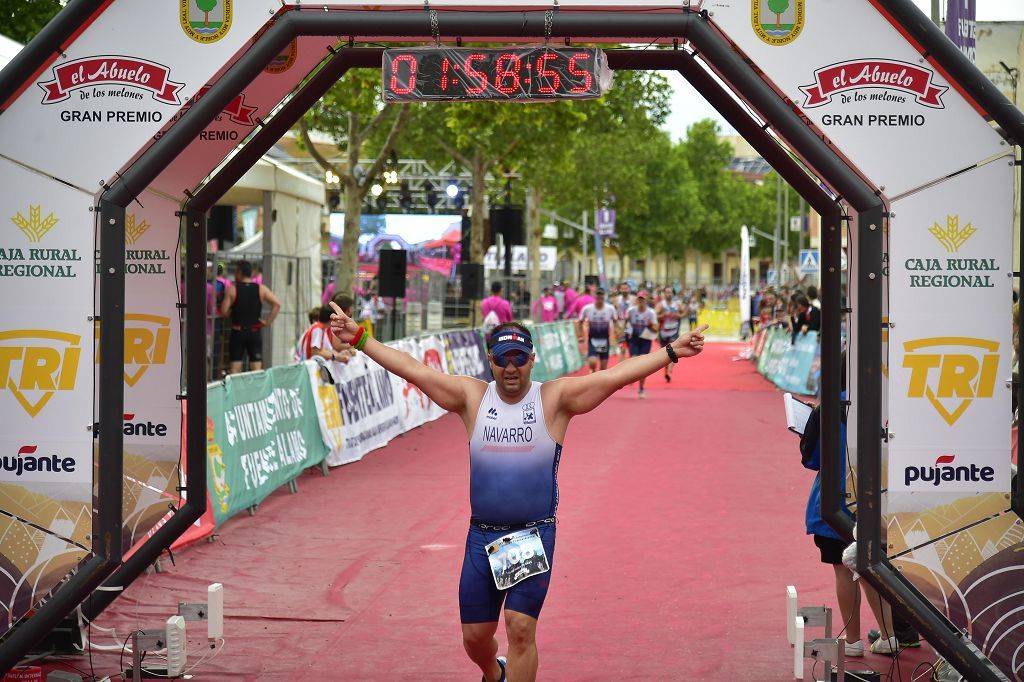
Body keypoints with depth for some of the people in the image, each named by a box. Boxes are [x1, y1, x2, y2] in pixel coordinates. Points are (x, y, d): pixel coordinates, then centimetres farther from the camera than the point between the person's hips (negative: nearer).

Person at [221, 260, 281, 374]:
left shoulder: (233, 289, -6)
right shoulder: (261, 289, 0)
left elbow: (224, 311, -9)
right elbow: (277, 304, -7)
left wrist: (233, 313, 11)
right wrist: (268, 321, -3)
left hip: (237, 332, -2)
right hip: (255, 332, 2)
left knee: (235, 366, 3)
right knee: (257, 367, 3)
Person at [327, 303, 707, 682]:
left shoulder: (554, 399, -5)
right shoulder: (472, 397, 1)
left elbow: (615, 376, -13)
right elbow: (414, 370, -1)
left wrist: (671, 352, -20)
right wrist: (358, 339, -5)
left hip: (534, 536, -3)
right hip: (482, 535, 3)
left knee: (521, 627, -13)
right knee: (474, 636, 11)